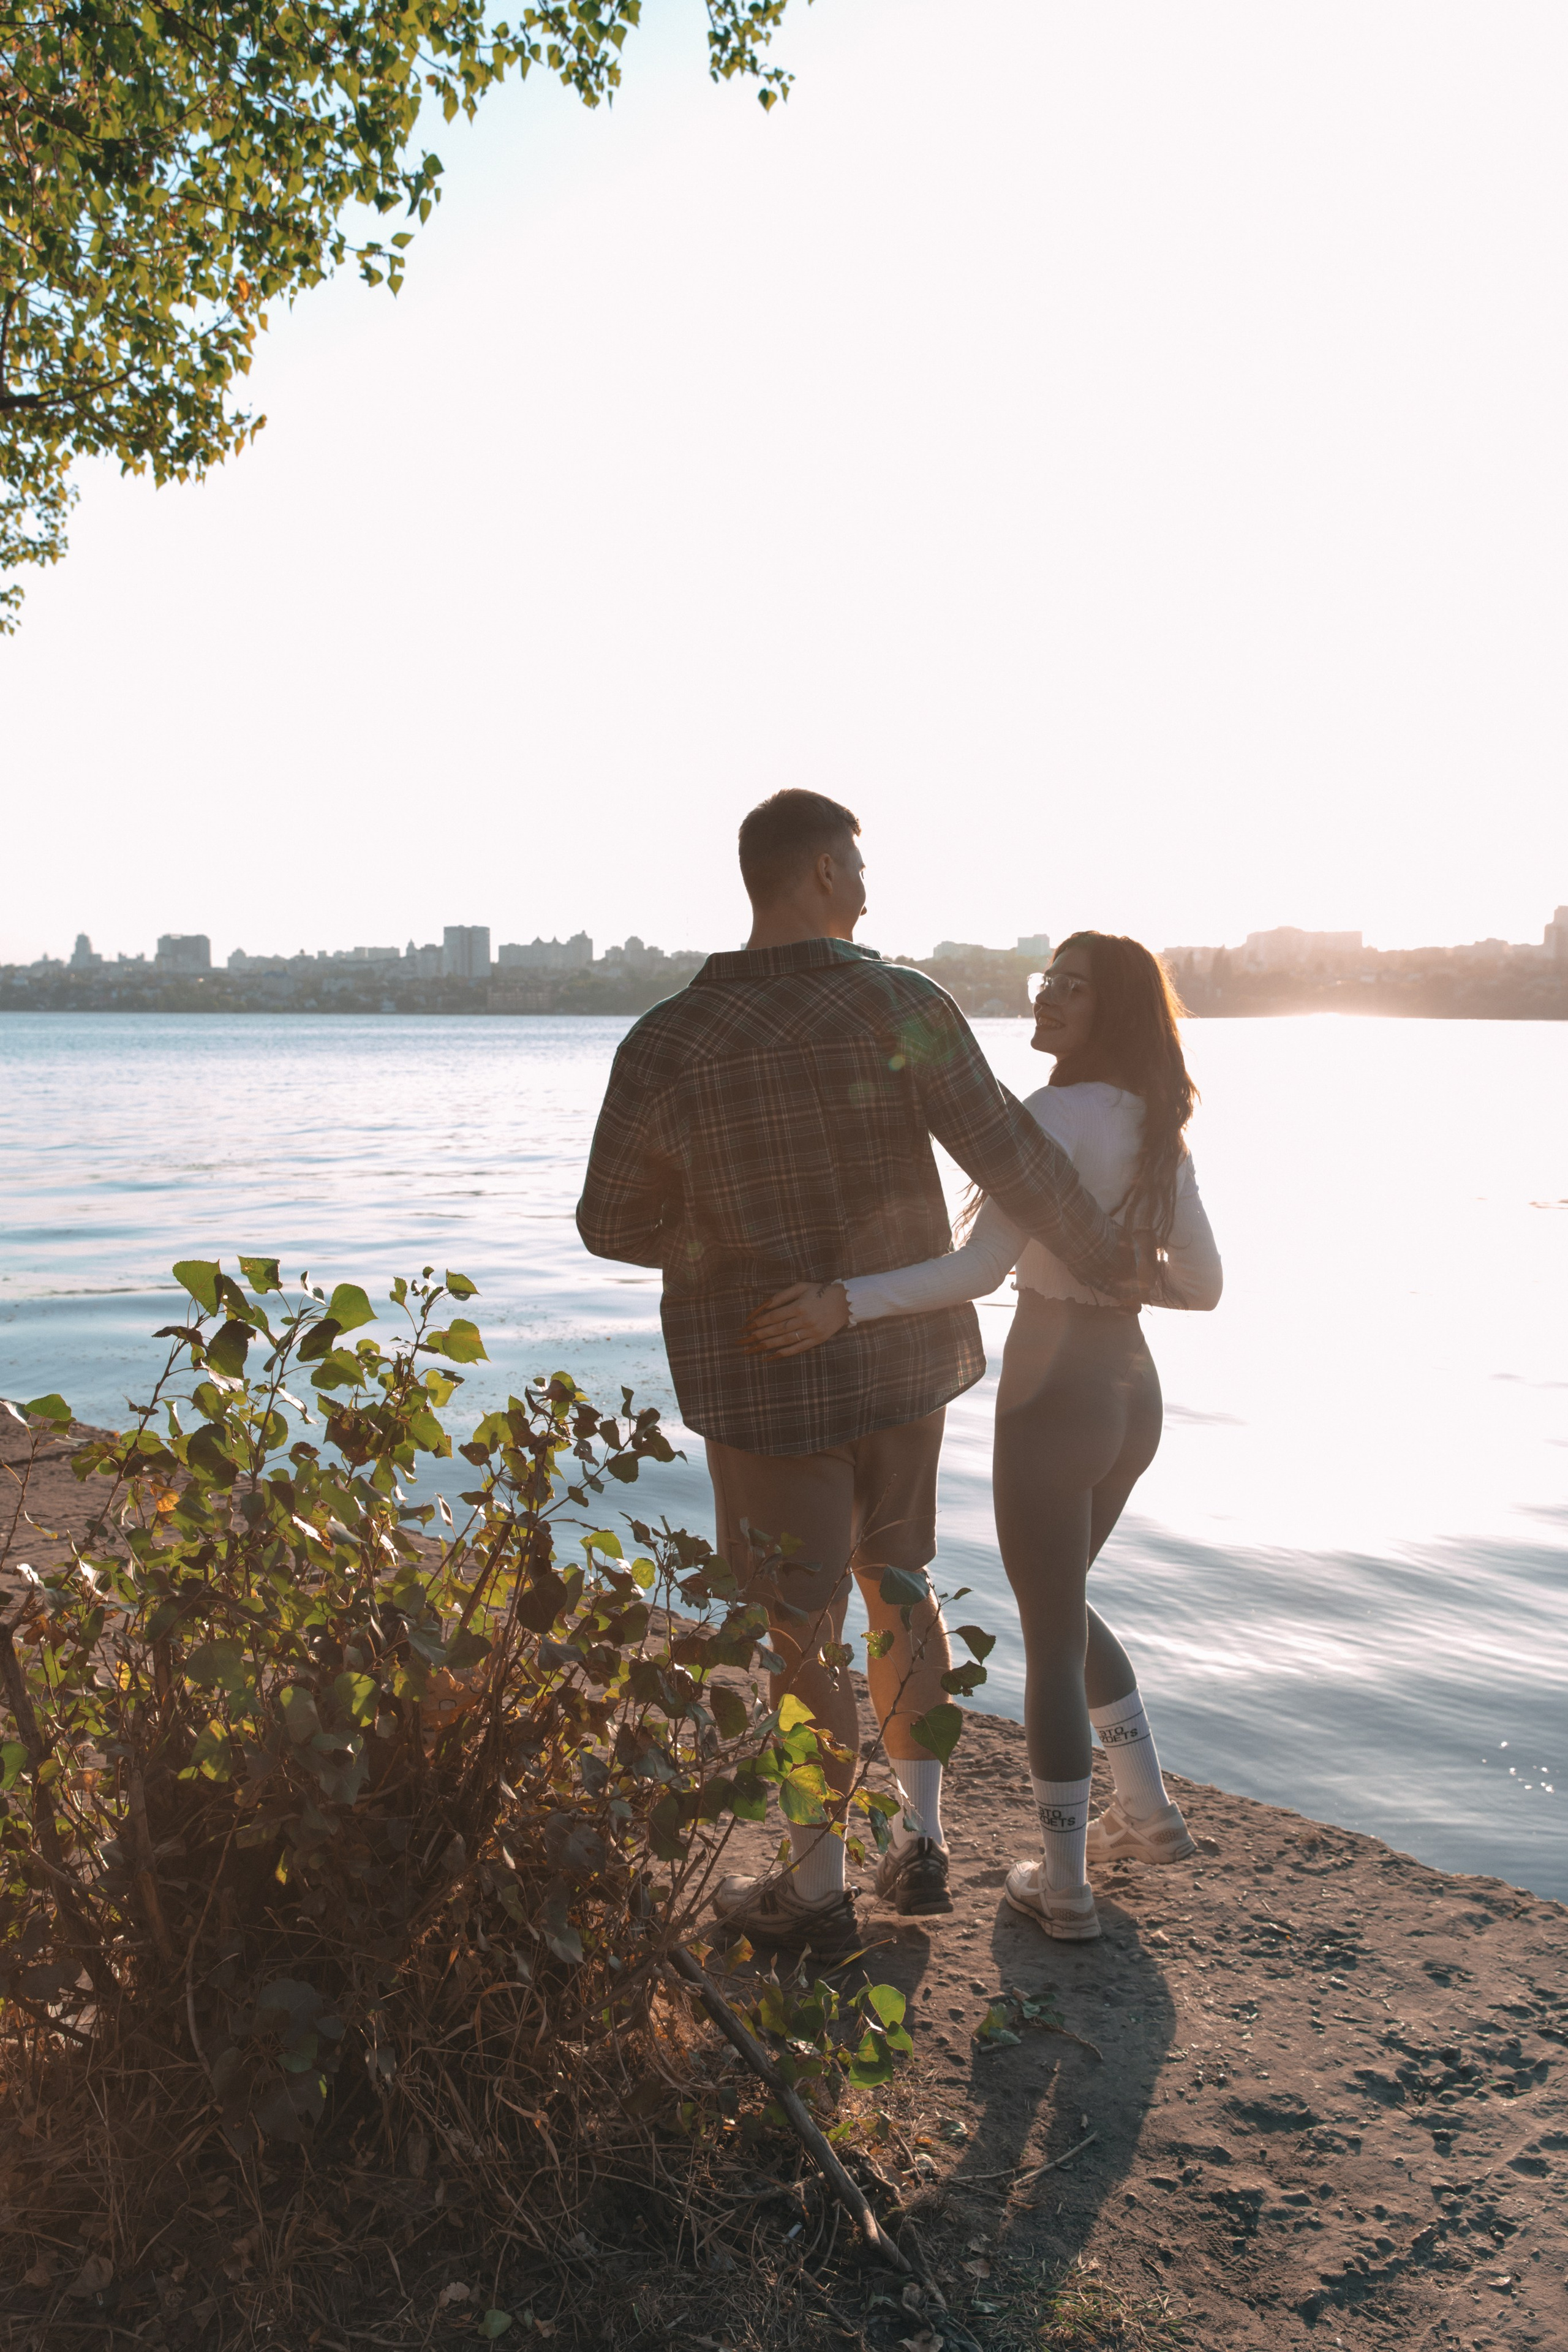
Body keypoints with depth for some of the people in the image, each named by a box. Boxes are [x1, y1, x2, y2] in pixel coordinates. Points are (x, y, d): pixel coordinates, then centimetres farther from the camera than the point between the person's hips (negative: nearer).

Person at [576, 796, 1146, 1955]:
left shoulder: (665, 1046, -11)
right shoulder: (902, 1006, -12)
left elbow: (614, 1223, -2)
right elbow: (1012, 1155, -14)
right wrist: (1105, 1256, 2)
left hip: (769, 1378, -2)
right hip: (903, 1355, 2)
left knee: (801, 1633, 10)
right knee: (896, 1586, 23)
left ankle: (817, 1890, 27)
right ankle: (922, 1843, 31)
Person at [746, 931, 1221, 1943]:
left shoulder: (1058, 1114, -18)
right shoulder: (1159, 1131, 5)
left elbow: (980, 1267, -30)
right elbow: (1203, 1284, 11)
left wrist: (847, 1301, -35)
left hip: (1053, 1401, -7)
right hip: (1133, 1394, 8)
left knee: (1051, 1640, 8)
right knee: (1062, 1602, 28)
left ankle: (1065, 1886, 22)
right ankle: (1149, 1811, 35)